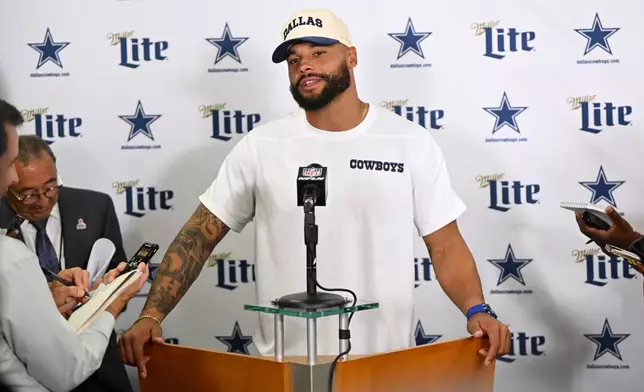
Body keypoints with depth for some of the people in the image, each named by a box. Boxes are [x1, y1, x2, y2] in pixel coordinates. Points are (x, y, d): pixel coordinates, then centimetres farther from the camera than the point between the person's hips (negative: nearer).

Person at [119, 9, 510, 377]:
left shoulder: (411, 143, -1)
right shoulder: (260, 147, -1)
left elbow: (445, 245, -1)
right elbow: (200, 236, 0)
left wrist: (477, 310, -19)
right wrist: (152, 314, -12)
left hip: (386, 363, 0)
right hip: (285, 364, 0)